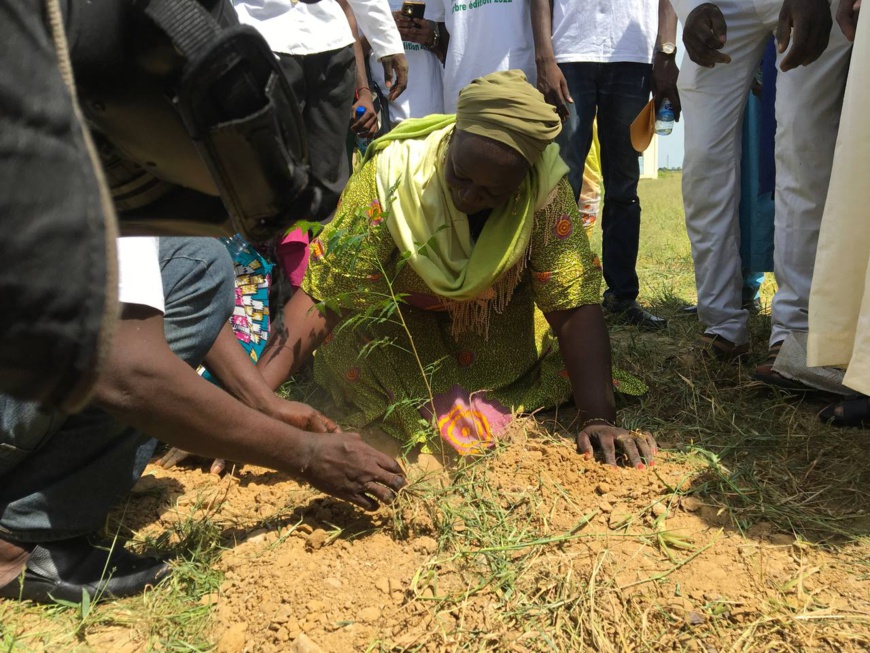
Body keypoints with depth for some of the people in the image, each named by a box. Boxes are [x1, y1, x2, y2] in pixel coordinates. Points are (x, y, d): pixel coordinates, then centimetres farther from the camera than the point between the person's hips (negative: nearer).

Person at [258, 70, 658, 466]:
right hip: (399, 314, -1)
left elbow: (575, 307, -29)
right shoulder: (392, 176, -34)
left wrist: (597, 418, -39)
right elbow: (320, 296, -35)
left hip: (498, 320, 1)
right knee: (351, 335, -25)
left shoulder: (545, 186, -30)